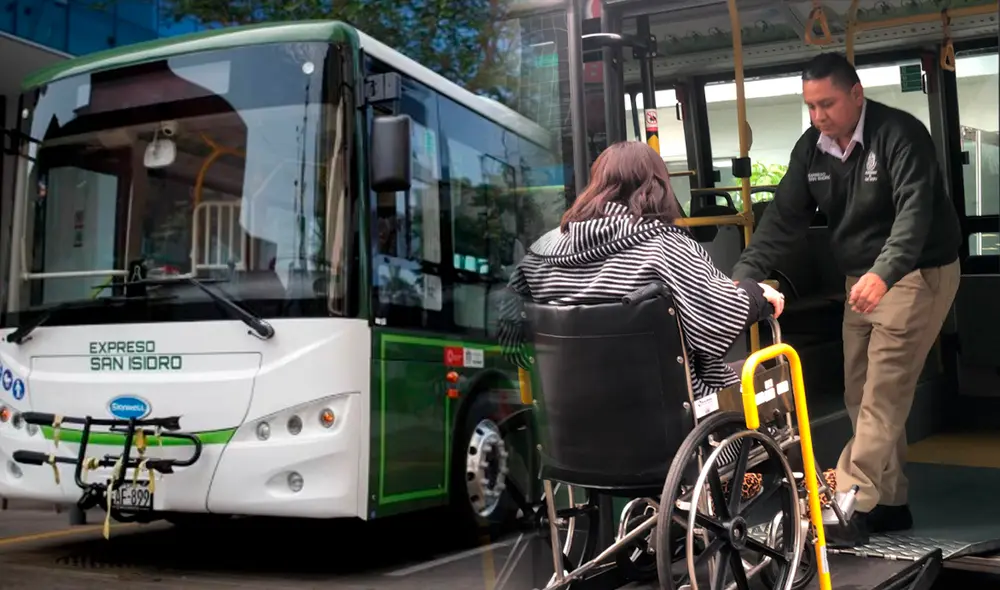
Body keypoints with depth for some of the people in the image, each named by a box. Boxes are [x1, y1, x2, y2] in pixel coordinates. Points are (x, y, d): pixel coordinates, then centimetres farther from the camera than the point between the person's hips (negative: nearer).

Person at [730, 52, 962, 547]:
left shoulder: (900, 134, -18)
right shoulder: (811, 148, 2)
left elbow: (914, 211, -30)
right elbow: (784, 217, -2)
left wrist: (883, 274, -46)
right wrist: (743, 277, -15)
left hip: (917, 274, -7)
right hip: (862, 280, 8)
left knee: (882, 396, -11)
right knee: (861, 396, 8)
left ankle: (850, 507, -10)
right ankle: (890, 503, 19)